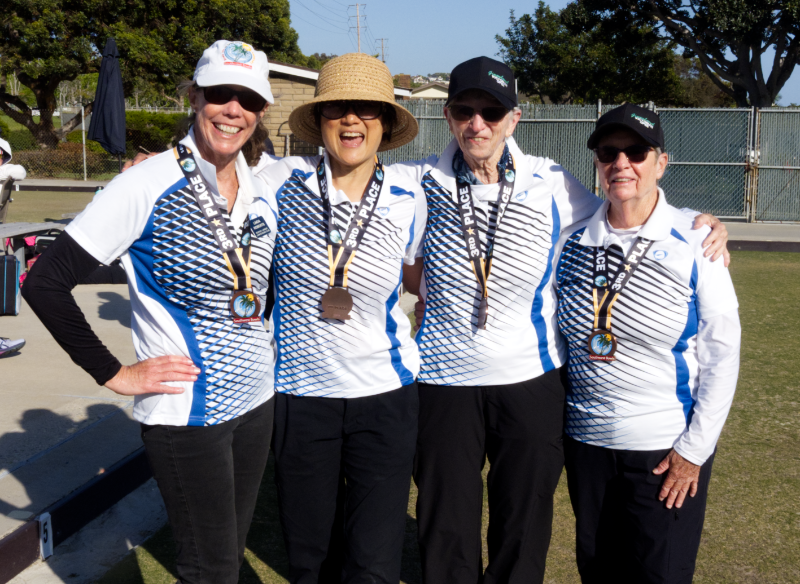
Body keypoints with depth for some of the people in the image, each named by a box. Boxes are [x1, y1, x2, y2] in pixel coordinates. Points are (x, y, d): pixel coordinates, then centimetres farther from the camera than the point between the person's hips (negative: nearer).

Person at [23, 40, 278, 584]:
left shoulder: (260, 194, 5)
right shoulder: (148, 186, -14)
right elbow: (46, 283, -15)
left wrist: (267, 341, 10)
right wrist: (114, 374, -13)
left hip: (256, 401, 6)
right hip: (187, 413, -6)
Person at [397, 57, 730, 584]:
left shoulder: (552, 185, -4)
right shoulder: (420, 183, -3)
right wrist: (424, 282, -5)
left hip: (531, 382, 0)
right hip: (444, 381, 0)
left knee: (523, 532, 16)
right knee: (445, 532, 14)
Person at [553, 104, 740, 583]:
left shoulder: (694, 245, -10)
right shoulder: (572, 242, 0)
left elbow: (722, 354, -8)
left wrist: (694, 449, -10)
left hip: (668, 449, -3)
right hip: (586, 440, 4)